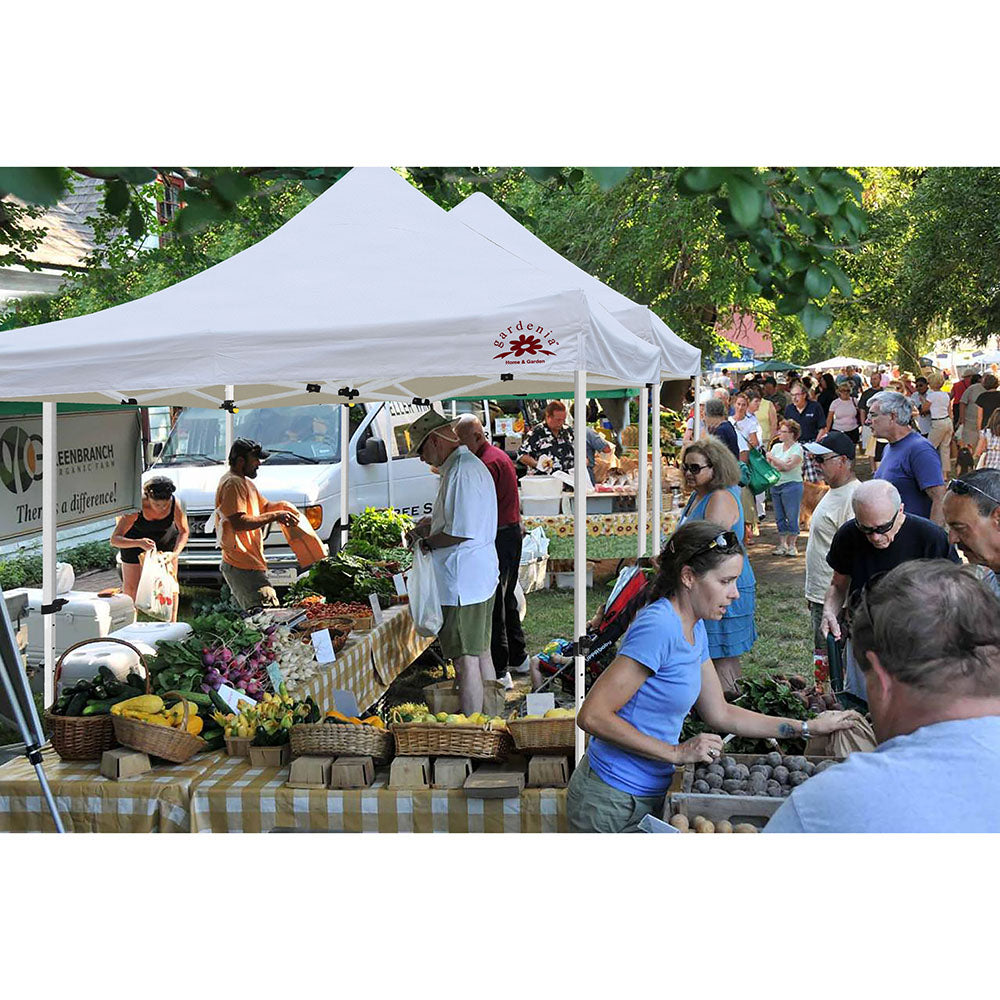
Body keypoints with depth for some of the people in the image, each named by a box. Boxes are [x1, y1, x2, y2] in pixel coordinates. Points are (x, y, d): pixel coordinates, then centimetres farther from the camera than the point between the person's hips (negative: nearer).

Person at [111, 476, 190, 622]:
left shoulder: (175, 504, -32)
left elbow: (184, 532, -14)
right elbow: (115, 539, -38)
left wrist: (175, 553, -32)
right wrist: (139, 543, -56)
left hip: (166, 541, 2)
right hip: (134, 540, -1)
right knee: (130, 586, 5)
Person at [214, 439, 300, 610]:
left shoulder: (244, 482, 22)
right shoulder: (232, 483, -11)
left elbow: (264, 506, 32)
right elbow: (239, 522, -21)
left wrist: (281, 506, 10)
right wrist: (274, 516, -18)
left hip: (251, 563, 11)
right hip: (242, 567, -11)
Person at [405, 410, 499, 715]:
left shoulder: (461, 471, -18)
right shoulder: (473, 464, 16)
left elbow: (461, 532, -24)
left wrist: (428, 542, -9)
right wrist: (433, 523, 15)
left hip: (462, 583, -11)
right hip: (482, 576, 11)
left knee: (465, 661, -5)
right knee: (482, 653, 17)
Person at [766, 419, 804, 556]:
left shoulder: (797, 448, -6)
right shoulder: (776, 446, 12)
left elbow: (787, 466, -18)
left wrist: (772, 458, -7)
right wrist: (781, 465, -12)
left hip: (791, 485, -6)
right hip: (775, 485, 6)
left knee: (791, 516, -3)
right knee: (779, 517, 8)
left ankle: (791, 545, 6)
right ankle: (782, 544, 14)